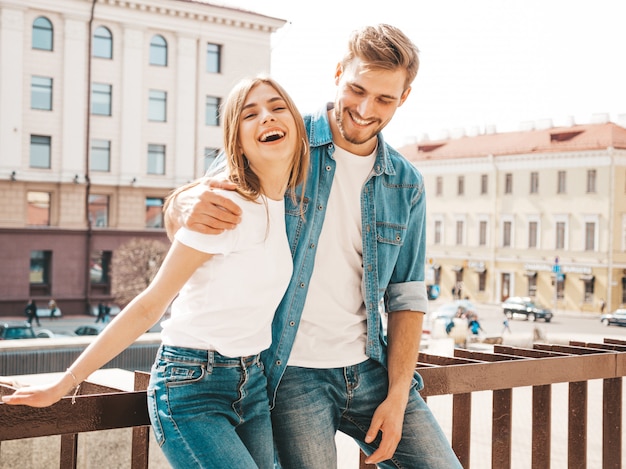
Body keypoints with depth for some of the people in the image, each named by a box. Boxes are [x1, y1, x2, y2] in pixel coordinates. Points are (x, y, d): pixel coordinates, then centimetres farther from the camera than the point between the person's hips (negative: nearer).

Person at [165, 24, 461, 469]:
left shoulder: (406, 184, 6)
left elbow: (406, 298, 8)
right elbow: (178, 222, -1)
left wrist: (397, 396, -2)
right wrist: (187, 209, -27)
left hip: (370, 370, 4)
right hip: (293, 373, -3)